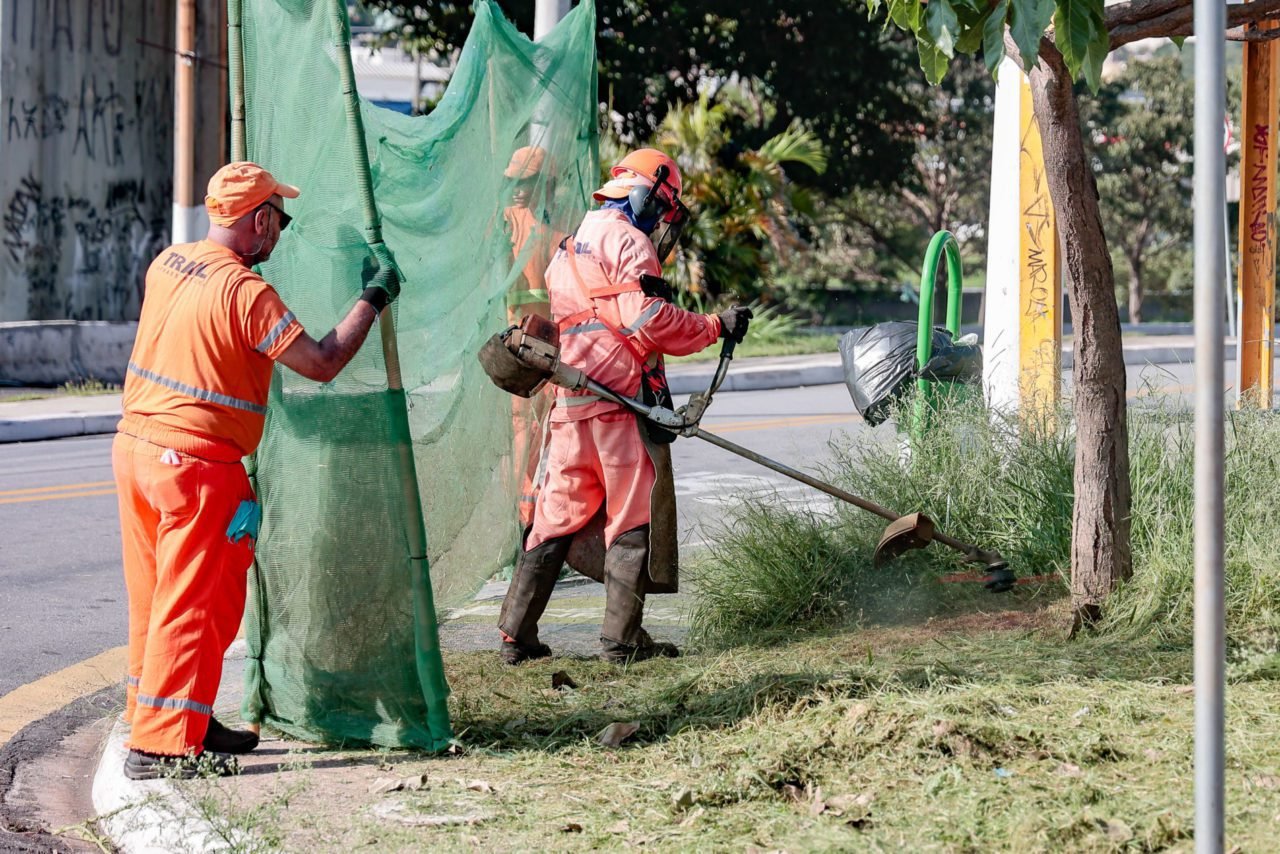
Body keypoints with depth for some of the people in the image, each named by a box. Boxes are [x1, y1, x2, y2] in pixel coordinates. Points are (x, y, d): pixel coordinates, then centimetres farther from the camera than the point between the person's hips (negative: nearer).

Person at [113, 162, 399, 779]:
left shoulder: (167, 265, 6)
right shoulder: (244, 290, -18)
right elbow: (321, 363, -18)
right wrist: (373, 299, -8)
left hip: (134, 445, 9)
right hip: (195, 465, -9)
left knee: (157, 598, 15)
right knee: (194, 604, -3)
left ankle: (189, 723, 27)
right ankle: (161, 745, -3)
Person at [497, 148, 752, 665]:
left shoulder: (569, 251, 25)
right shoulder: (629, 243, -4)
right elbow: (648, 321, -15)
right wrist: (716, 327, -8)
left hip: (568, 406, 8)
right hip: (622, 400, -8)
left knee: (559, 516, 12)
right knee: (633, 516, -2)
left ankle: (517, 635, 12)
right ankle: (622, 638, -3)